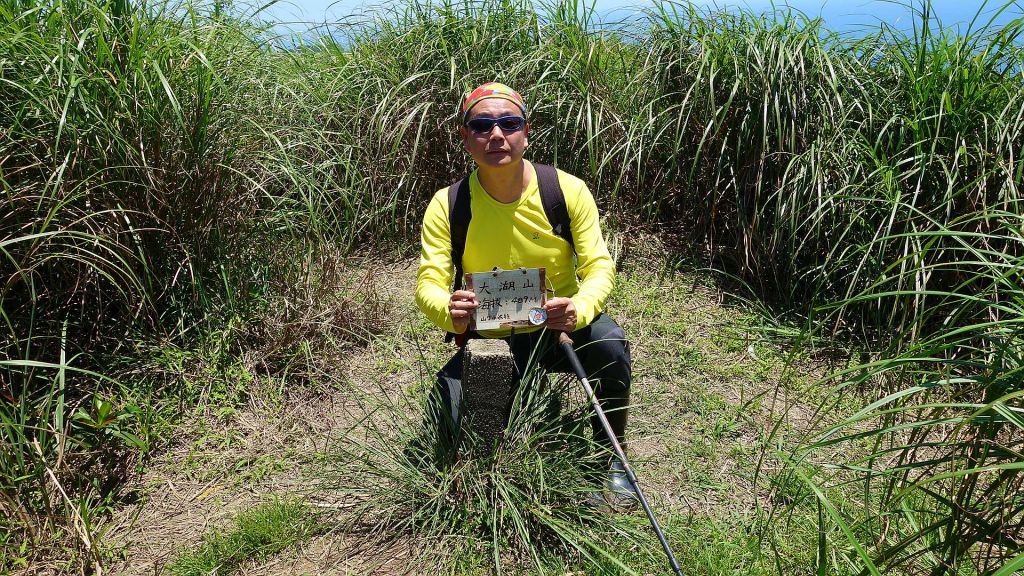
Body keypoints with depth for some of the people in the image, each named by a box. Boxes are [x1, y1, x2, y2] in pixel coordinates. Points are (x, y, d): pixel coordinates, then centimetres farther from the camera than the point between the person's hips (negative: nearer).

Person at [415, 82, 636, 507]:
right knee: (447, 418, -22)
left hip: (561, 330, 0)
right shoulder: (447, 205, -11)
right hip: (492, 341, 1)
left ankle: (612, 458, -4)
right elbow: (428, 283, -16)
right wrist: (451, 312, -41)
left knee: (609, 343, -33)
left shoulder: (567, 190, -13)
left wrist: (578, 309, -38)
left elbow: (599, 266, -15)